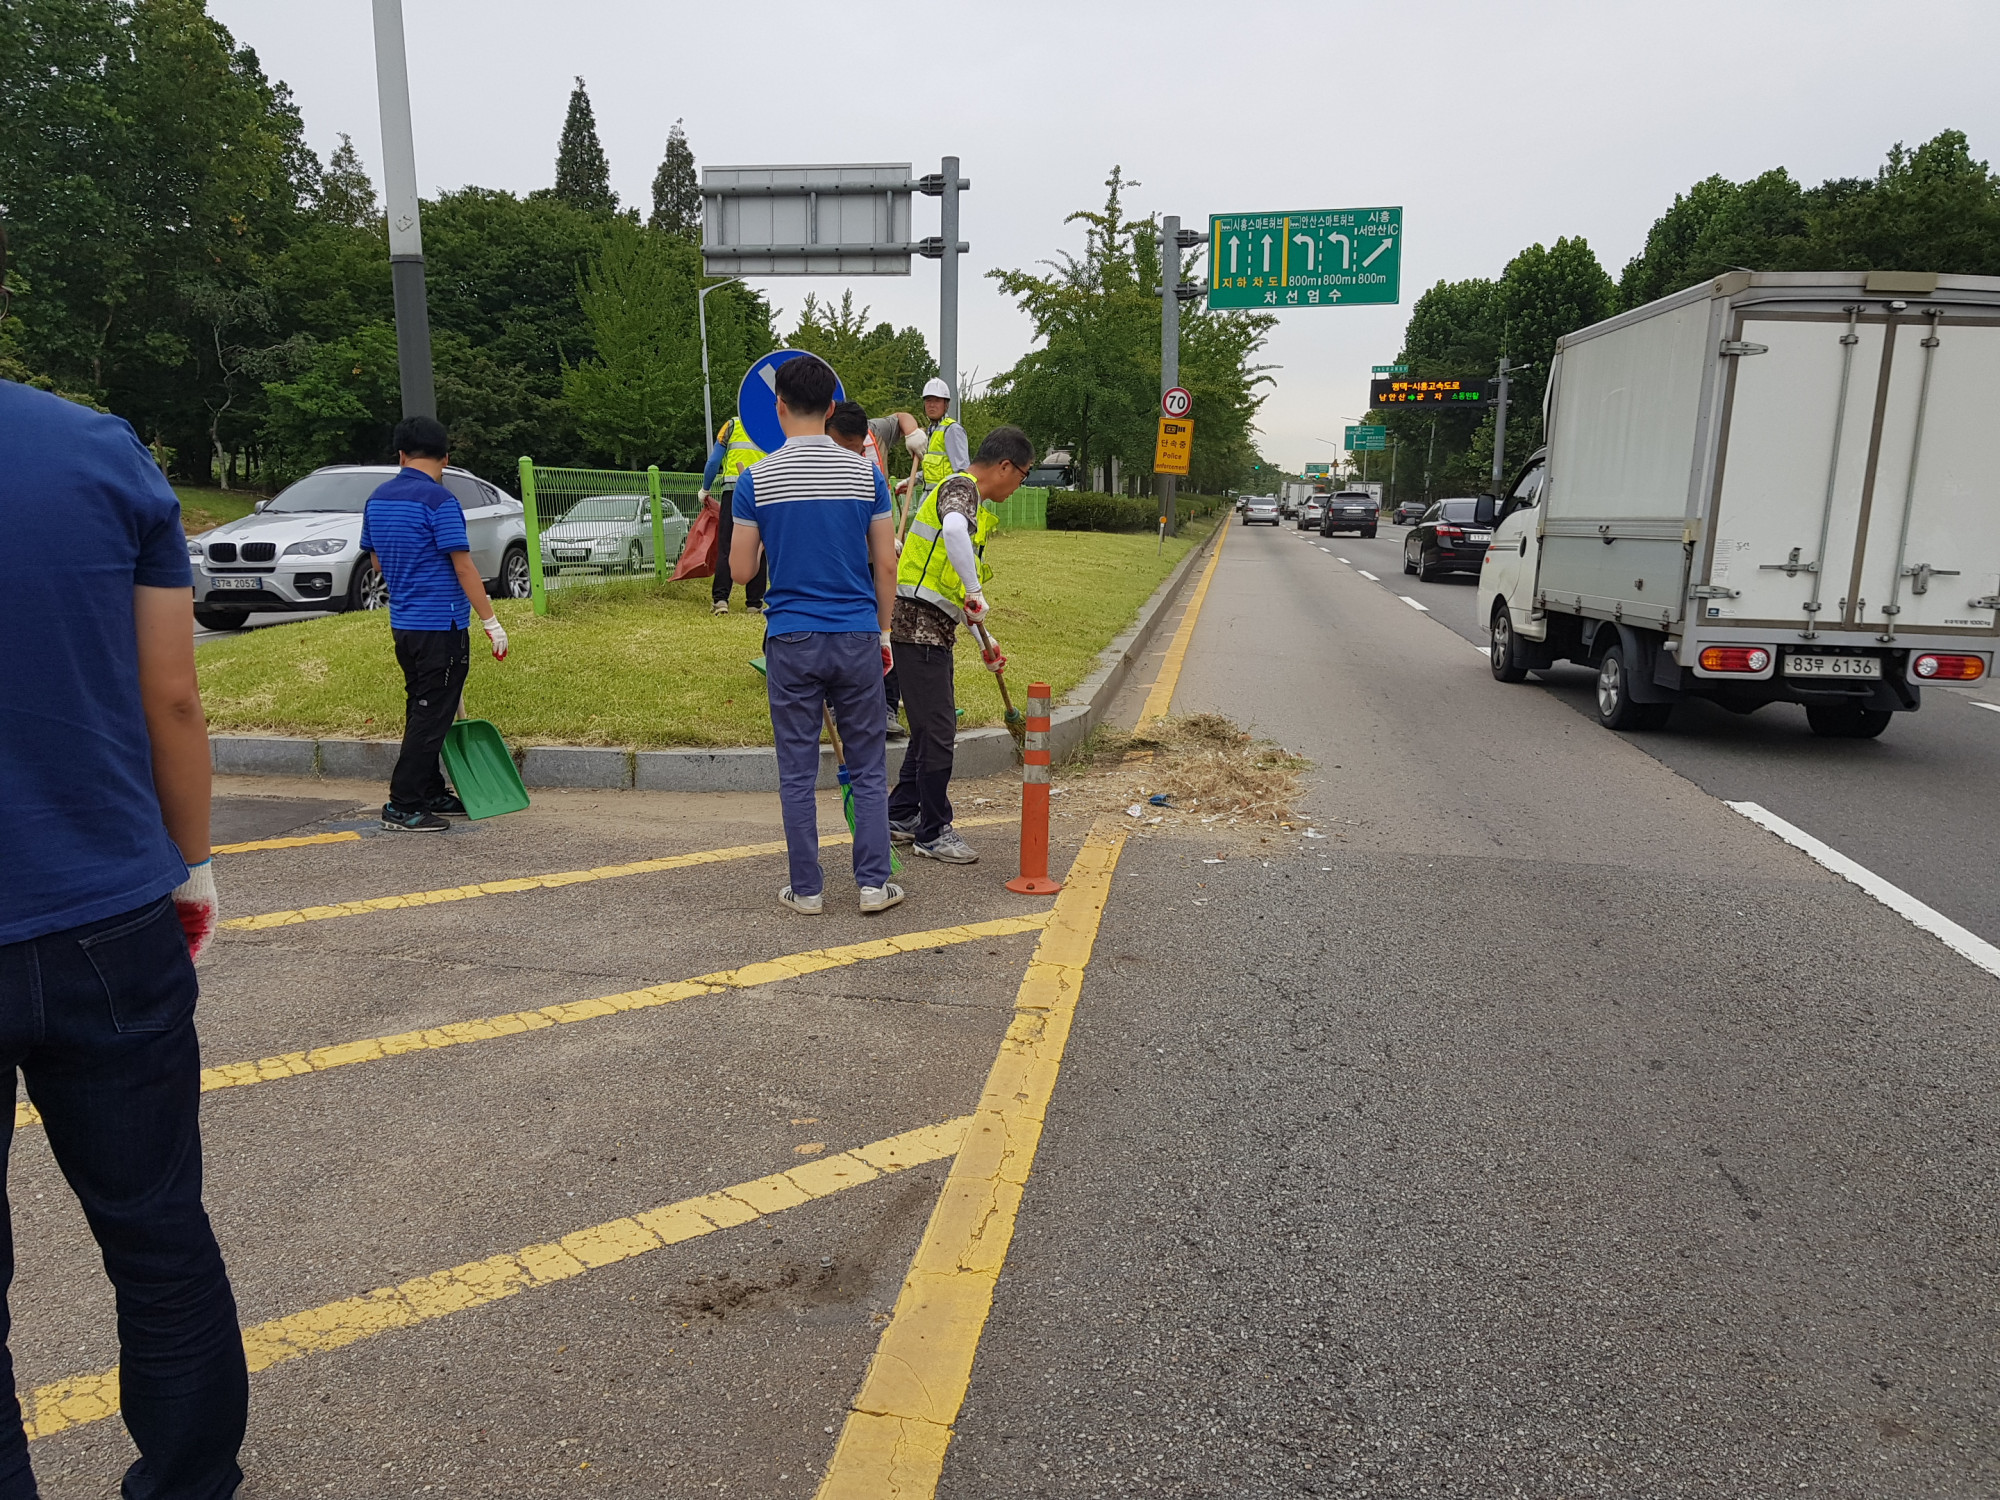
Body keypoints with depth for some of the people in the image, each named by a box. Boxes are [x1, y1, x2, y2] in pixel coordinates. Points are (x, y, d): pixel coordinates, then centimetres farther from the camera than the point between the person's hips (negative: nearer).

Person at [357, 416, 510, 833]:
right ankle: (403, 806, 1)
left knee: (423, 712, 16)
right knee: (430, 717, -2)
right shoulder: (439, 500, -14)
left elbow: (378, 561, 20)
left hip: (403, 624, 8)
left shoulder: (377, 499, 11)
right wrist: (491, 622, -12)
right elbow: (463, 567, -16)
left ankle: (432, 794, 24)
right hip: (440, 626, -8)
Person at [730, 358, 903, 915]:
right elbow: (886, 564, 1)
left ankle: (807, 889, 15)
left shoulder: (756, 480, -4)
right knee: (868, 769, 10)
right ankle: (873, 883, 12)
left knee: (797, 772, 8)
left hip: (791, 640, -1)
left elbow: (742, 569, 0)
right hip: (856, 638, 1)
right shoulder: (865, 473, -1)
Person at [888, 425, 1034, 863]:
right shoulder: (960, 487, -11)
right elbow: (953, 528, -37)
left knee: (932, 726, 17)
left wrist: (984, 638, 27)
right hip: (918, 625, -10)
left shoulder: (976, 502, 21)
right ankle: (933, 832, 7)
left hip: (932, 630, 10)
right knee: (937, 730, -4)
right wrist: (976, 593, -31)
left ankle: (901, 816, 29)